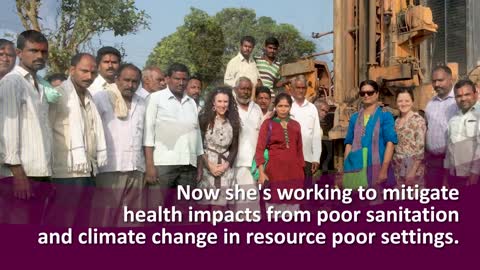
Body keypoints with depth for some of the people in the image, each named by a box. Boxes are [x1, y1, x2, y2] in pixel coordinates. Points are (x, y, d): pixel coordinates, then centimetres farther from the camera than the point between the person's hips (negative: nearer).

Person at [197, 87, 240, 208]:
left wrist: (226, 165, -4)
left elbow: (234, 147, 10)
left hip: (225, 168, 3)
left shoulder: (233, 122, 9)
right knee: (204, 204, -3)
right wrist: (209, 165, -11)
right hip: (206, 166, -2)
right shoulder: (204, 119, -1)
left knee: (219, 205, -1)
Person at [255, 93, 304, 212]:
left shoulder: (296, 125, 12)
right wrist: (261, 172, -16)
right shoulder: (268, 124, 0)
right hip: (275, 171, -3)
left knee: (292, 207, 6)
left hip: (294, 172, 4)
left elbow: (299, 150, 16)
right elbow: (259, 149, -6)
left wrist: (301, 172, 12)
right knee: (275, 208, 0)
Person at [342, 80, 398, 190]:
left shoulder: (385, 116, 2)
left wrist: (384, 169, -16)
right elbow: (349, 143, 12)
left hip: (376, 167, -3)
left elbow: (390, 142, -7)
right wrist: (345, 168, 3)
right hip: (355, 168, 3)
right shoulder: (354, 118, 13)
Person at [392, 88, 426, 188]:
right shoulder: (397, 121, 10)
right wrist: (393, 164, 8)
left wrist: (413, 170, -18)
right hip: (398, 167, 6)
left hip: (414, 166, -6)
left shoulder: (418, 120, -10)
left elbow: (420, 147, -14)